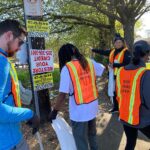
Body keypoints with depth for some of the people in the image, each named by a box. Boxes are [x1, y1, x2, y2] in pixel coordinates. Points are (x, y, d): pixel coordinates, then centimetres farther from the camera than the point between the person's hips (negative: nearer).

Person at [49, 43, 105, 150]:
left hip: (79, 111, -6)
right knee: (92, 134, 30)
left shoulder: (67, 68, -17)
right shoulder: (89, 62, -2)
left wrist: (54, 111, -8)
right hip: (93, 107, 6)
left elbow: (63, 95, -19)